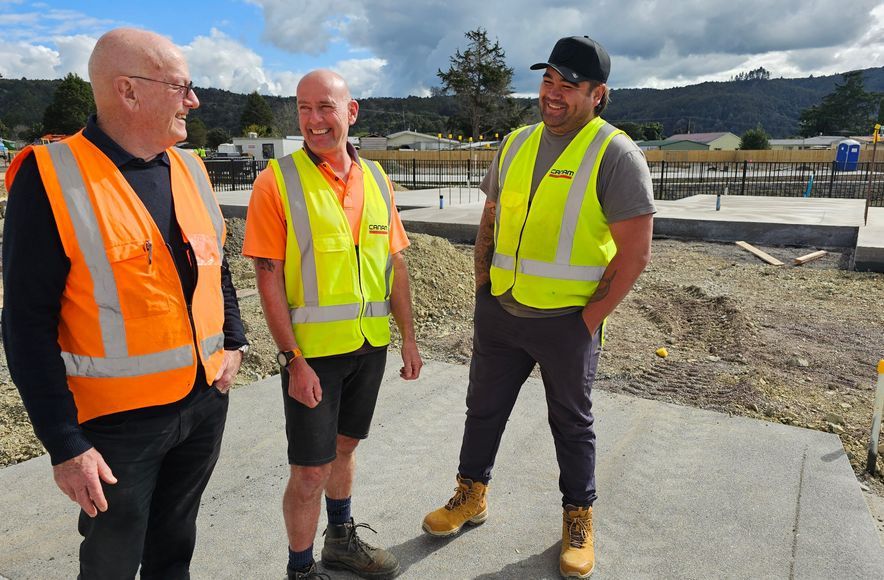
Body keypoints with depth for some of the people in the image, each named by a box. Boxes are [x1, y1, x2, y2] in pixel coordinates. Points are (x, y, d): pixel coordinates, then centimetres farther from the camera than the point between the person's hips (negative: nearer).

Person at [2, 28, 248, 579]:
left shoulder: (190, 169, 4)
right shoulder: (51, 179, -15)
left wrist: (234, 342, 4)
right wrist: (65, 444, -14)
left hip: (207, 401, 5)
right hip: (119, 422, -5)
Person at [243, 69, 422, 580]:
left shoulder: (376, 179, 5)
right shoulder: (278, 180, -10)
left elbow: (396, 263, 9)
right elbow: (269, 278, -12)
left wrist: (409, 338, 9)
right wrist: (293, 359, -15)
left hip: (371, 345, 5)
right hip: (312, 351, -5)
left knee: (345, 445, 22)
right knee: (311, 470, 4)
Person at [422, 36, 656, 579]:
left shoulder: (615, 154, -12)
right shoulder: (517, 143, 7)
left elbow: (635, 253, -14)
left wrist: (590, 318, -13)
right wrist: (482, 286, 8)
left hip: (567, 323, -5)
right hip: (500, 312, 5)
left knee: (572, 423, 13)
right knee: (484, 407, 17)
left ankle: (579, 518, 34)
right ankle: (472, 495, 39)